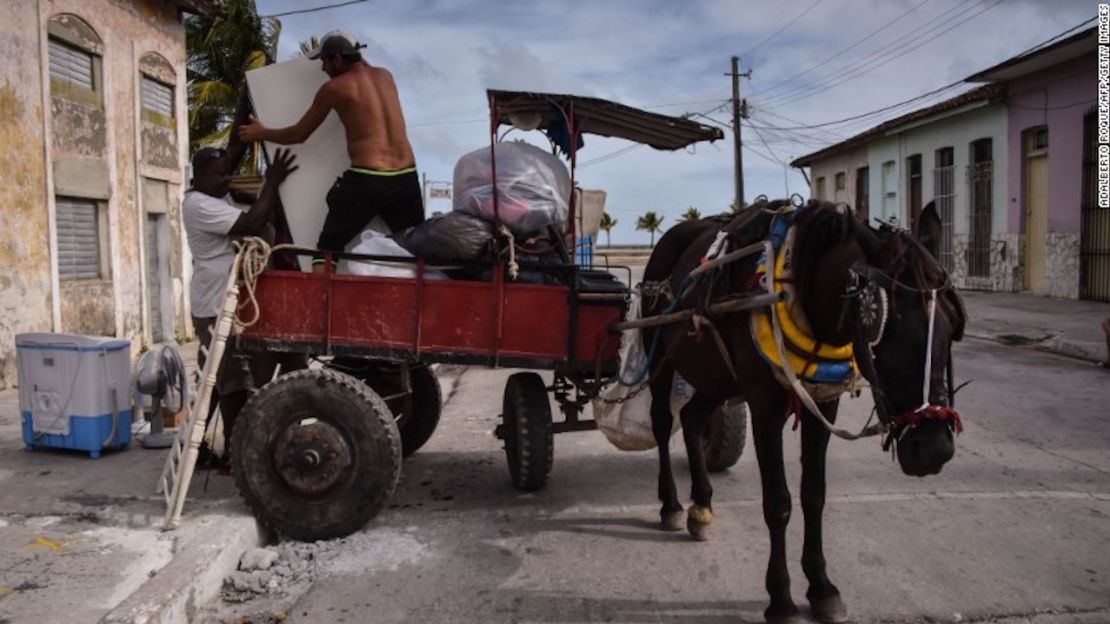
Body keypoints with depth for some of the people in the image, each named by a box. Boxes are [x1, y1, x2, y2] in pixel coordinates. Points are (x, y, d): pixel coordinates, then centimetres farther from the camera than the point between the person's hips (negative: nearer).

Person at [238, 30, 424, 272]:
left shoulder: (334, 88, 1)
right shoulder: (385, 76, 14)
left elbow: (298, 135, 12)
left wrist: (261, 133, 27)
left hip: (365, 181, -5)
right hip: (407, 179, 5)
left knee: (326, 252, 6)